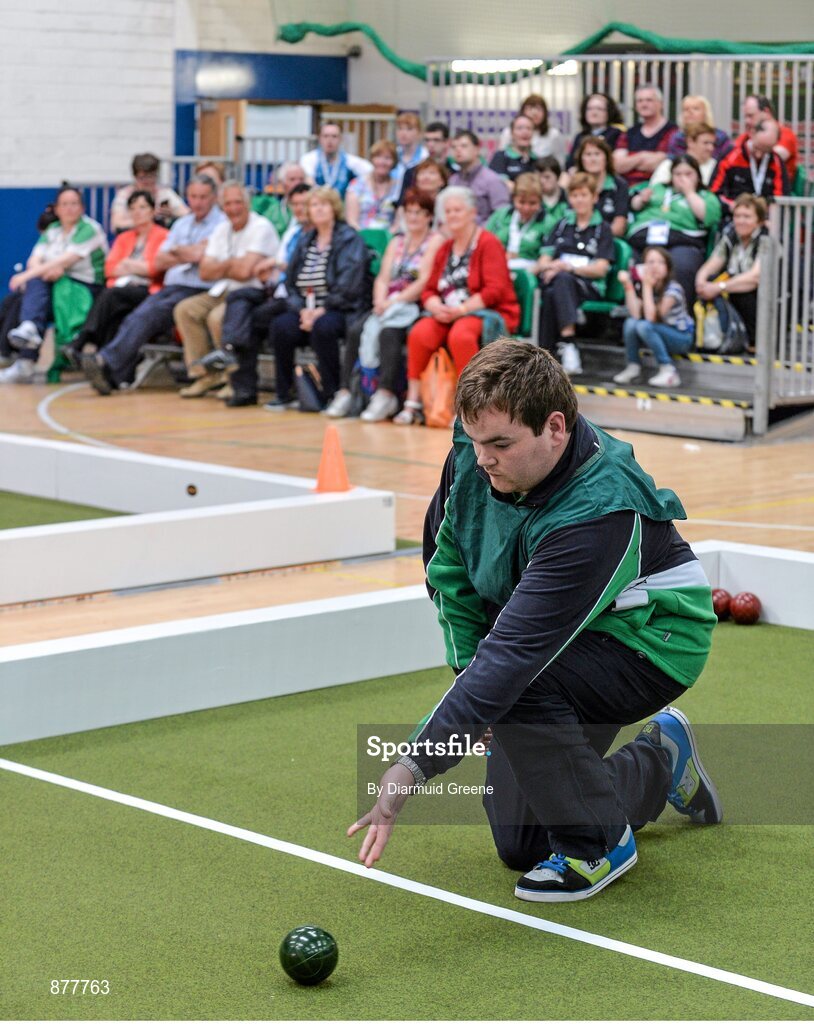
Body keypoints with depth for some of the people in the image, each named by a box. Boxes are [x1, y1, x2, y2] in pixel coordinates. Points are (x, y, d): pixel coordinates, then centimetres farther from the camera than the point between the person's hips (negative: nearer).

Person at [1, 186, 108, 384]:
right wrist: (48, 269, -22)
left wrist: (27, 275, -18)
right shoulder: (51, 232, 17)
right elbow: (34, 261, 4)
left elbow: (66, 260, -15)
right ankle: (30, 329, -49)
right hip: (55, 287, 5)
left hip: (86, 291, -5)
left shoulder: (90, 229, -4)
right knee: (36, 282, -28)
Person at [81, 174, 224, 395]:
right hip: (171, 287, 6)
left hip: (198, 291, -6)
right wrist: (189, 255, 0)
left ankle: (107, 363, -37)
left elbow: (199, 254, -13)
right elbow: (159, 262, 16)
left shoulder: (221, 224, 1)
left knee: (149, 315, -28)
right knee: (137, 316, -22)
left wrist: (175, 251, 3)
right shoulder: (181, 225, 24)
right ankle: (114, 376, -34)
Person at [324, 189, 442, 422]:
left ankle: (386, 394, -34)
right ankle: (345, 391, -21)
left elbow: (424, 282, -11)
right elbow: (383, 278, 12)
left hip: (417, 307, -6)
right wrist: (380, 301, -9)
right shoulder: (397, 242, 22)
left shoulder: (435, 241, 1)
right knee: (356, 330, -18)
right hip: (389, 307, 6)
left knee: (388, 332, -33)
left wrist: (394, 302, -16)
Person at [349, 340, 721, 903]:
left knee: (517, 686, -37)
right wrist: (471, 670, -3)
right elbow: (446, 561, 3)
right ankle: (661, 762, 33)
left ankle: (600, 843, -13)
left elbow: (514, 653, -44)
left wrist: (414, 767, -48)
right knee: (519, 845, 8)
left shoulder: (600, 513, -38)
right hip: (567, 641, 8)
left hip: (653, 643, -7)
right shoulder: (474, 453, -17)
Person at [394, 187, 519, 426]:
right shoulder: (445, 249, 16)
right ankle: (413, 404, -20)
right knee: (419, 333, -24)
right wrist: (437, 308, -11)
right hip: (447, 315, 5)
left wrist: (460, 310, -21)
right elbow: (429, 291, 13)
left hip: (488, 313, -5)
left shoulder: (488, 243, -4)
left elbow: (495, 290, -14)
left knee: (460, 335, -37)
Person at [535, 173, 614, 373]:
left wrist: (569, 267, -14)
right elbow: (542, 262, 15)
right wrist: (550, 267, -10)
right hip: (556, 283, 2)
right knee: (551, 294, -36)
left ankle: (566, 341, -48)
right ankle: (568, 347, -45)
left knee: (563, 280, -37)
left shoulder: (602, 228, 11)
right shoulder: (563, 225, 22)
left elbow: (600, 269, -1)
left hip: (588, 287, -2)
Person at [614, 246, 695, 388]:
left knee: (644, 326, -30)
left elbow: (651, 318, -29)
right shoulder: (642, 286, -3)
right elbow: (635, 314, -18)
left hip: (682, 338, -5)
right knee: (630, 323, -21)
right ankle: (633, 367, -5)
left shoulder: (673, 289, -19)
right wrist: (628, 285, -22)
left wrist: (647, 286, -26)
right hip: (660, 335, 5)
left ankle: (668, 370, -23)